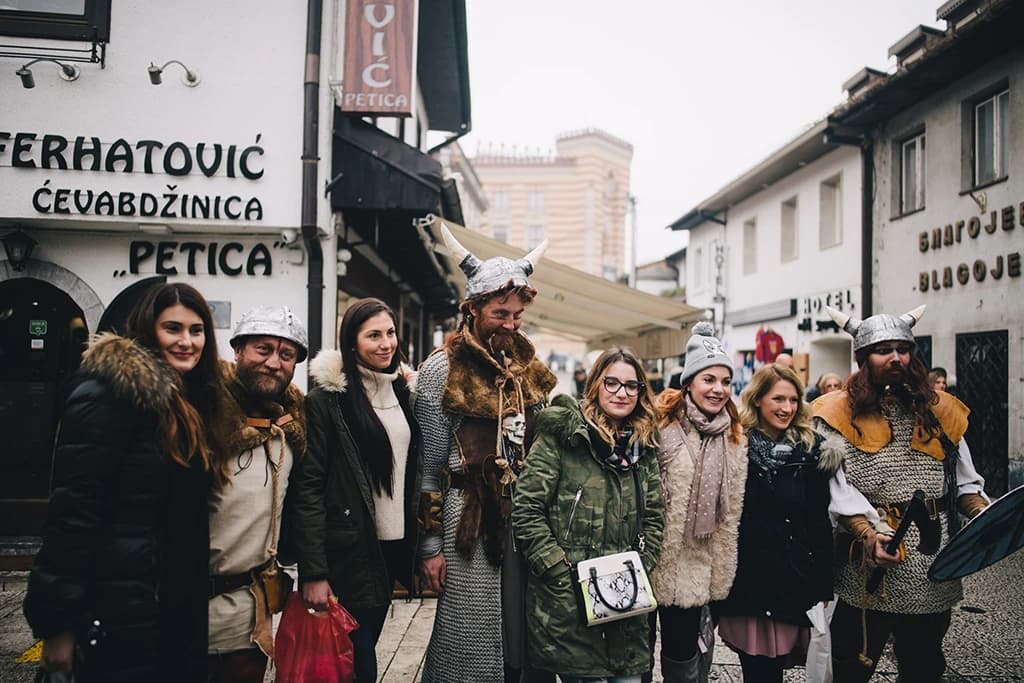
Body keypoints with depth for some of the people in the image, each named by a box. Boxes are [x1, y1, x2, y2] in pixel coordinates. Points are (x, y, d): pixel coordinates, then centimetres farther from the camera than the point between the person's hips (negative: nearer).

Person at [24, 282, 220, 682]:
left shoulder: (189, 400, 12)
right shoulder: (113, 390, -14)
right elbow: (73, 507, -19)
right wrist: (58, 621, -20)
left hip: (181, 603, 8)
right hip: (123, 610, -8)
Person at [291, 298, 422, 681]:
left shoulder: (402, 391, 9)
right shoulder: (327, 399, -10)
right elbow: (308, 487, -14)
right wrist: (314, 572, -17)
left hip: (392, 546, 6)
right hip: (348, 552, -6)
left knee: (366, 647, 16)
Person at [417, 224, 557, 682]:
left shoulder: (527, 368, 10)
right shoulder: (444, 368, -7)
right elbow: (429, 464, -7)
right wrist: (430, 545, -9)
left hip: (523, 516, 6)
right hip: (469, 518, -5)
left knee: (520, 634, 10)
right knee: (471, 643, 0)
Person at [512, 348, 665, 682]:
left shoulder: (643, 448, 11)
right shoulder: (560, 436, -7)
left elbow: (654, 520, 14)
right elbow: (526, 512, -11)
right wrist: (562, 575, -14)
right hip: (568, 604, -5)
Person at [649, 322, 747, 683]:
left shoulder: (733, 434, 10)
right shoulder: (664, 424, -9)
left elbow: (732, 507, 16)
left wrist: (724, 566, 16)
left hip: (701, 563, 5)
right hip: (666, 558, -4)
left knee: (685, 653, 12)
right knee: (680, 652, 3)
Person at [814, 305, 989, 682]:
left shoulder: (938, 410, 9)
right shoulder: (840, 414, -6)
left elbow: (964, 480, 11)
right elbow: (837, 490, -13)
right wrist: (869, 535, -26)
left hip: (934, 571, 4)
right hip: (870, 571, -4)